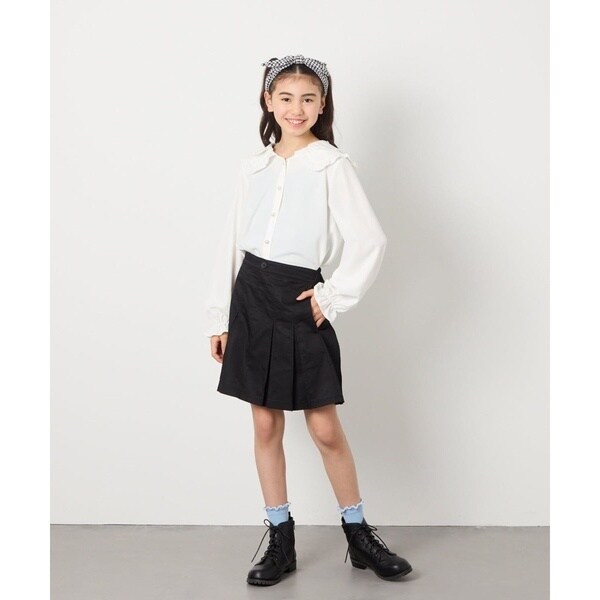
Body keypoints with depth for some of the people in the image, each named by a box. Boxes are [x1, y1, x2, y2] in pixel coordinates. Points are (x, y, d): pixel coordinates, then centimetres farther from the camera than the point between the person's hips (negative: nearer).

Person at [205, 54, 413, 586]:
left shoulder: (332, 165, -6)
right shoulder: (254, 166, 9)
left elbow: (371, 242, -14)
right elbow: (232, 243, 11)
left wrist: (333, 298, -9)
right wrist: (219, 317, 10)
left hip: (299, 301, -4)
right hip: (250, 298, 4)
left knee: (325, 429, 1)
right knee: (266, 425, 9)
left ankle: (359, 536, 21)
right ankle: (280, 540, 22)